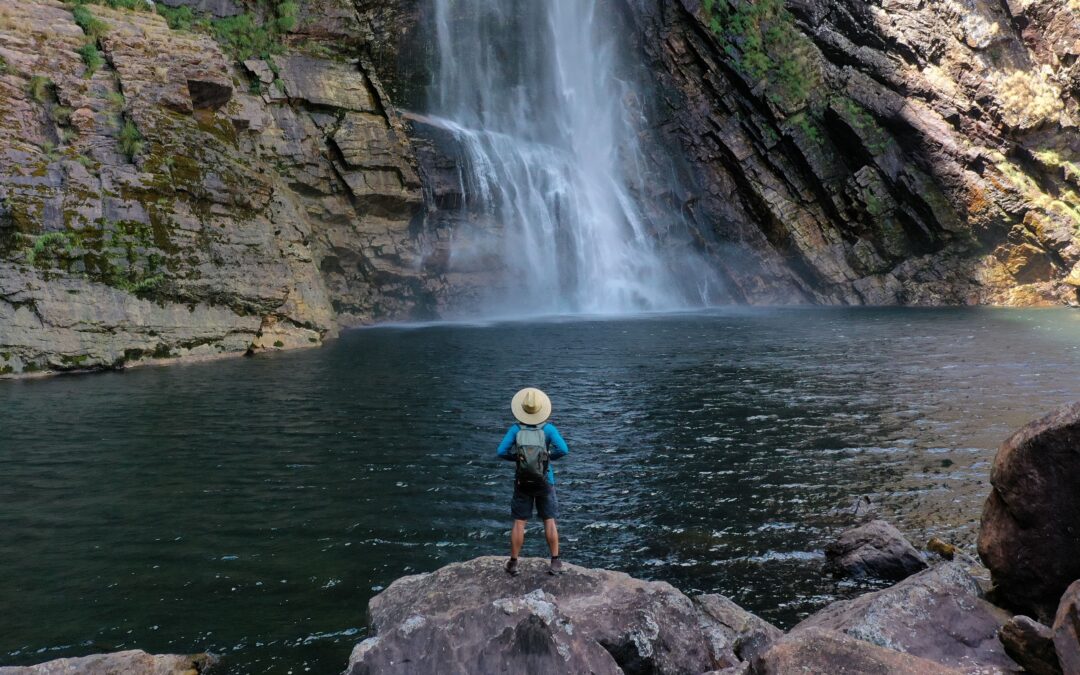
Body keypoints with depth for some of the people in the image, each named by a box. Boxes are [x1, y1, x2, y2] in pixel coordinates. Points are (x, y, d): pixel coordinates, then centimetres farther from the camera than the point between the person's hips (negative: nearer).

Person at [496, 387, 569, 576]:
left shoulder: (516, 429, -9)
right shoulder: (548, 428, -12)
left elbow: (502, 451, -13)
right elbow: (563, 449, -22)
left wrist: (517, 457, 3)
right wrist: (550, 456, -3)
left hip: (522, 483, 1)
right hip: (545, 482, -1)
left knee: (519, 523, 7)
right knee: (549, 522, 7)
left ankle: (513, 563, 12)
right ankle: (555, 562, 8)